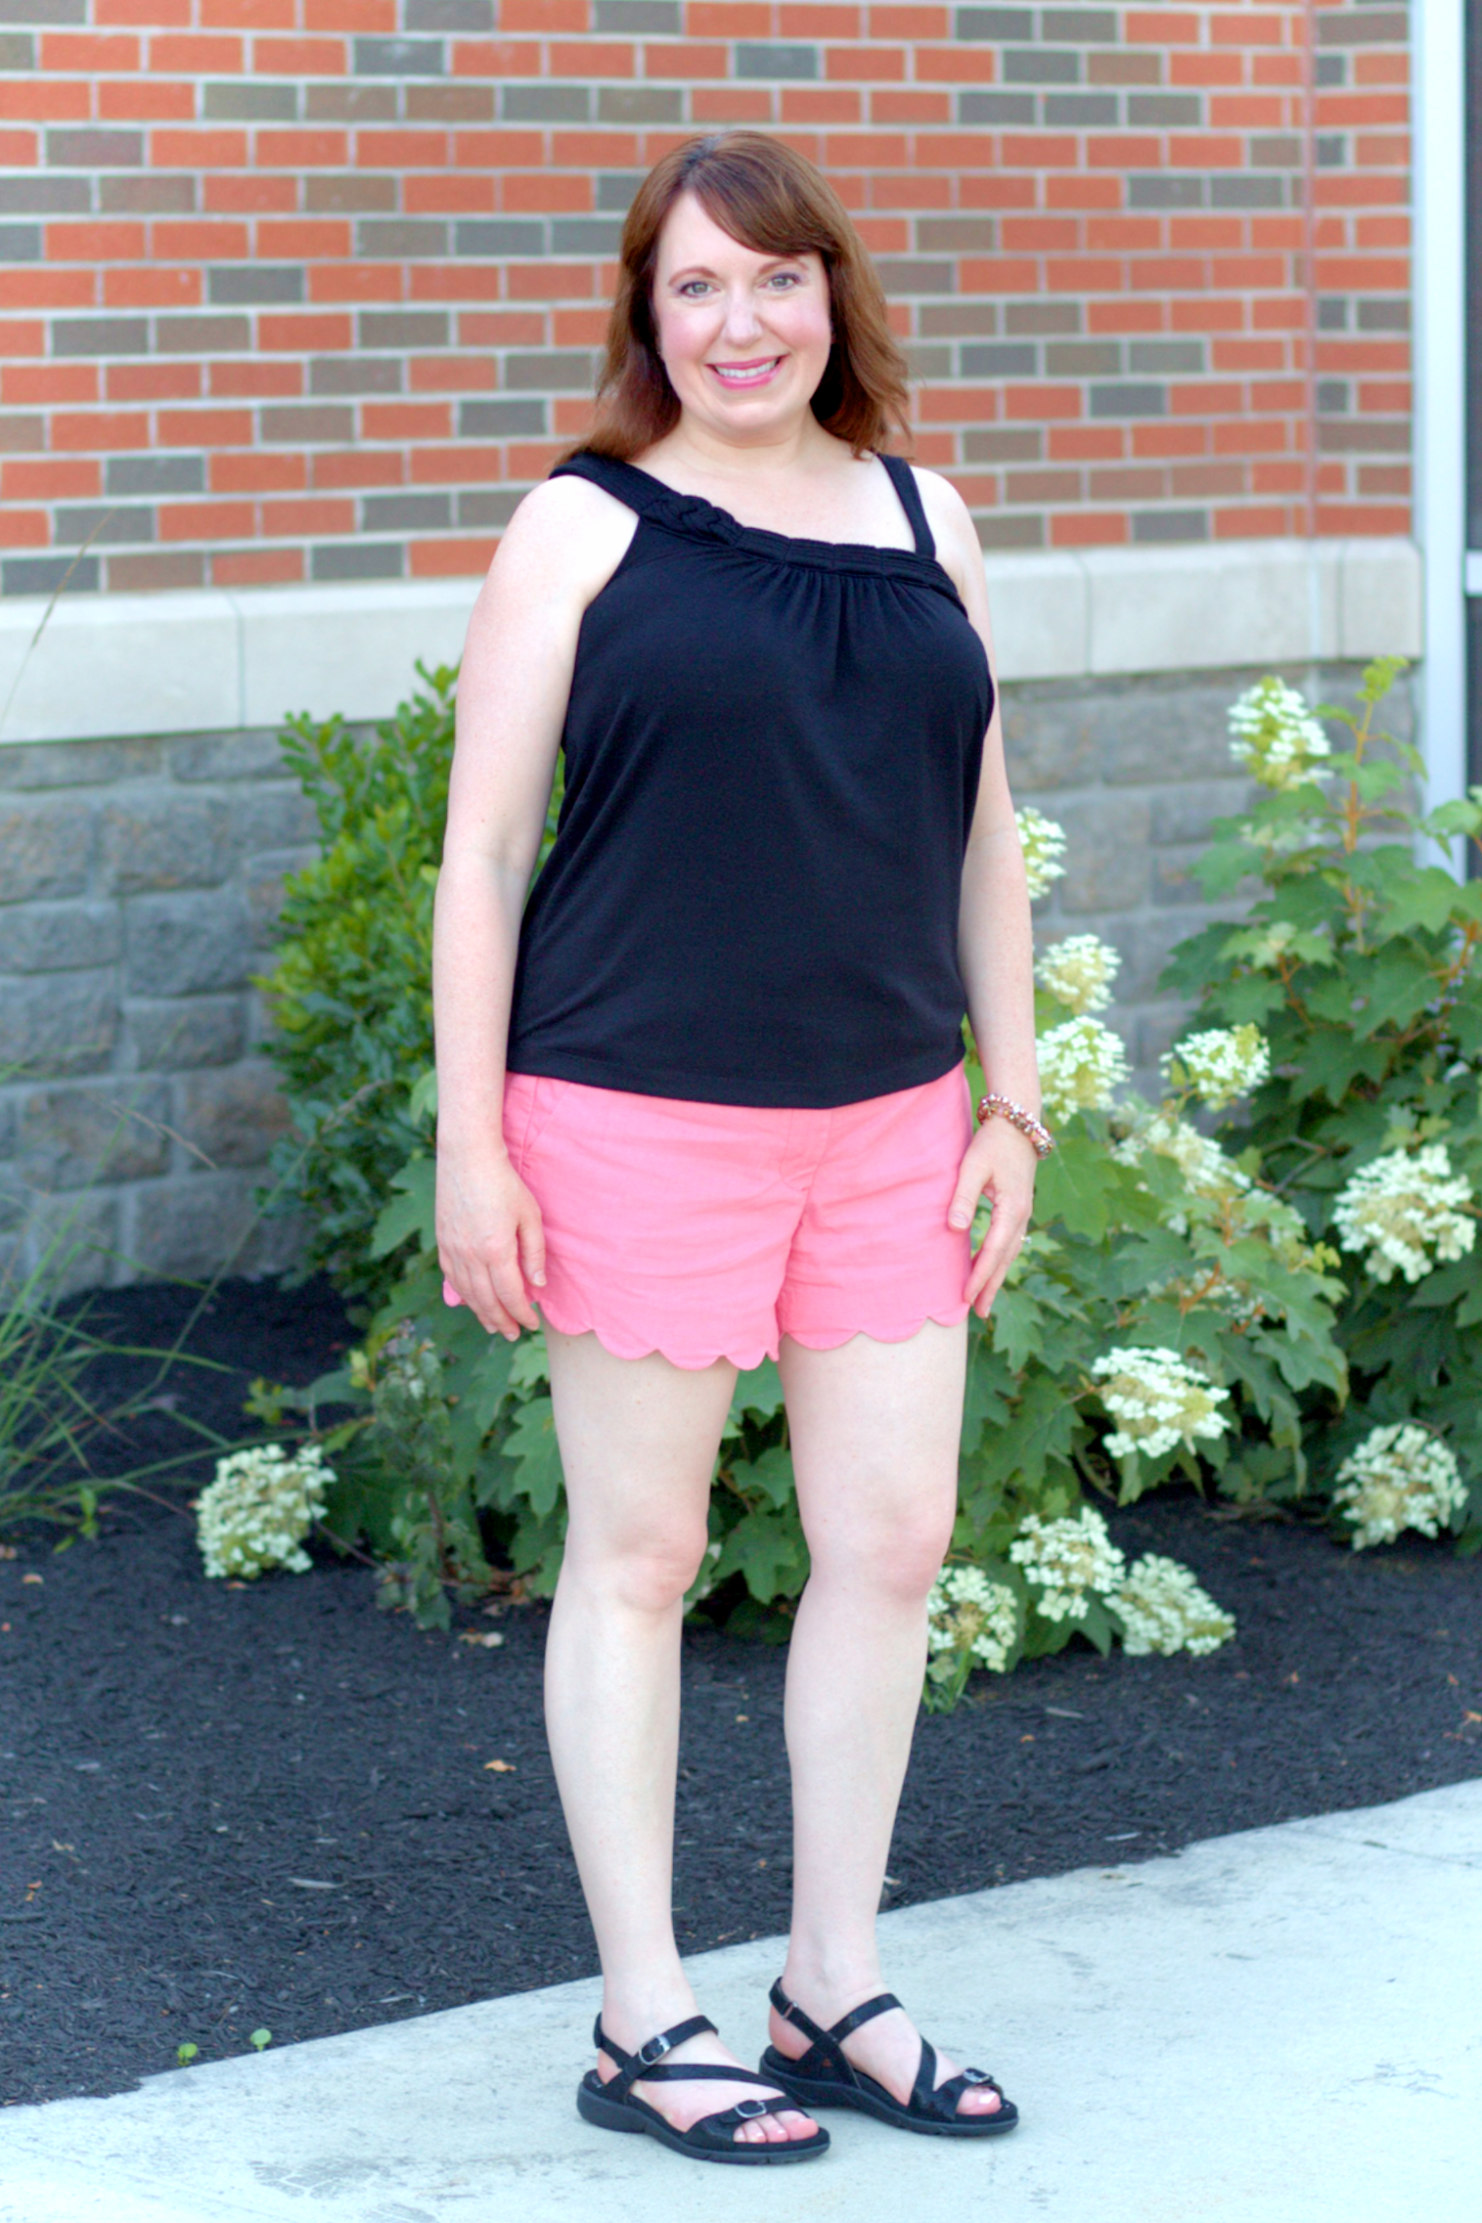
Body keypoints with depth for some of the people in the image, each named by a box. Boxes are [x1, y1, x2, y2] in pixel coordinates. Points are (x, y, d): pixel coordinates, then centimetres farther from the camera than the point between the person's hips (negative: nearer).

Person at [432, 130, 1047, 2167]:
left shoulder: (924, 525, 11)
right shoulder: (584, 529, -3)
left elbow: (984, 832, 15)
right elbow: (483, 848, -4)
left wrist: (1015, 1099, 11)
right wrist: (469, 1142, -9)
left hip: (888, 1120, 5)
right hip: (639, 1117, -5)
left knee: (893, 1543, 7)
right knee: (639, 1556, 4)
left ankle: (834, 1990, 22)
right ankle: (645, 2021, 14)